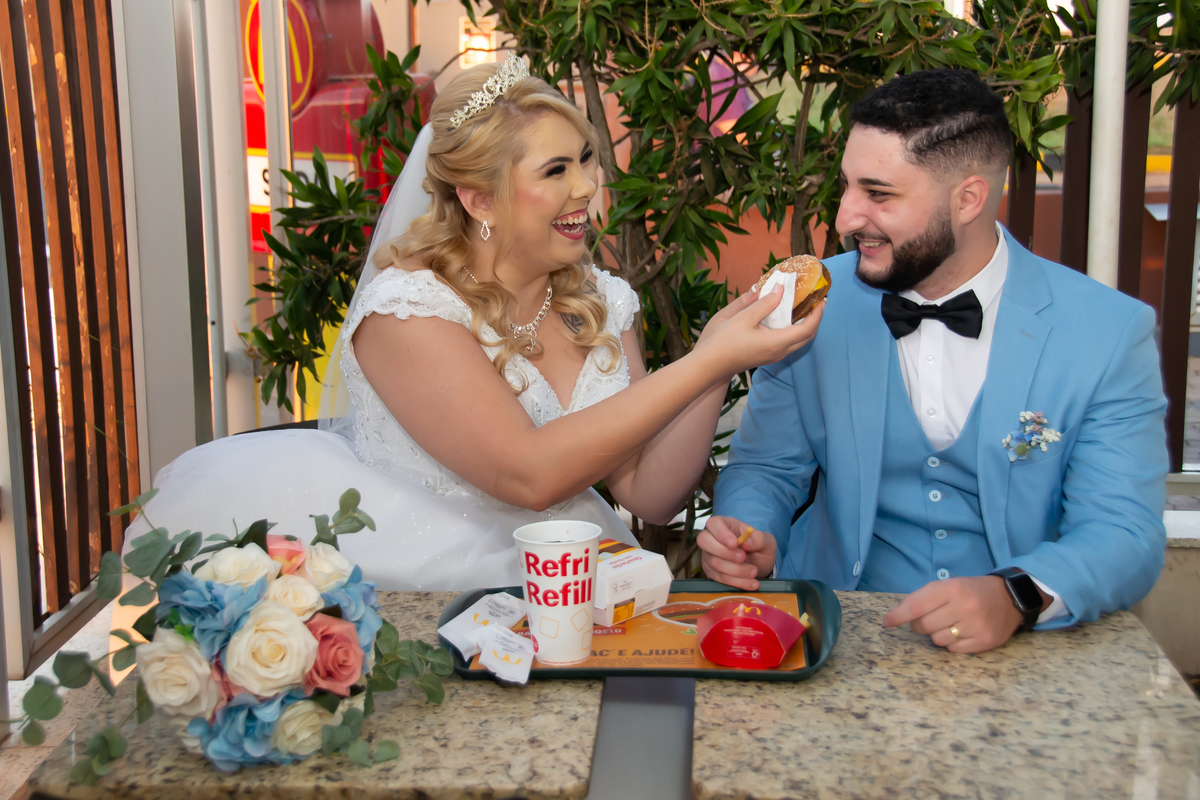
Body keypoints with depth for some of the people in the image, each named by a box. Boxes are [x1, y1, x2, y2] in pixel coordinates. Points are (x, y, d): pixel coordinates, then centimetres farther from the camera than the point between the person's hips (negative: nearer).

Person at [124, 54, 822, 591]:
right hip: (421, 596, -3)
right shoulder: (409, 307, -14)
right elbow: (530, 474, -26)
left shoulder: (599, 304, 5)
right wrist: (707, 365, -24)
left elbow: (649, 494, 1)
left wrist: (715, 364, -15)